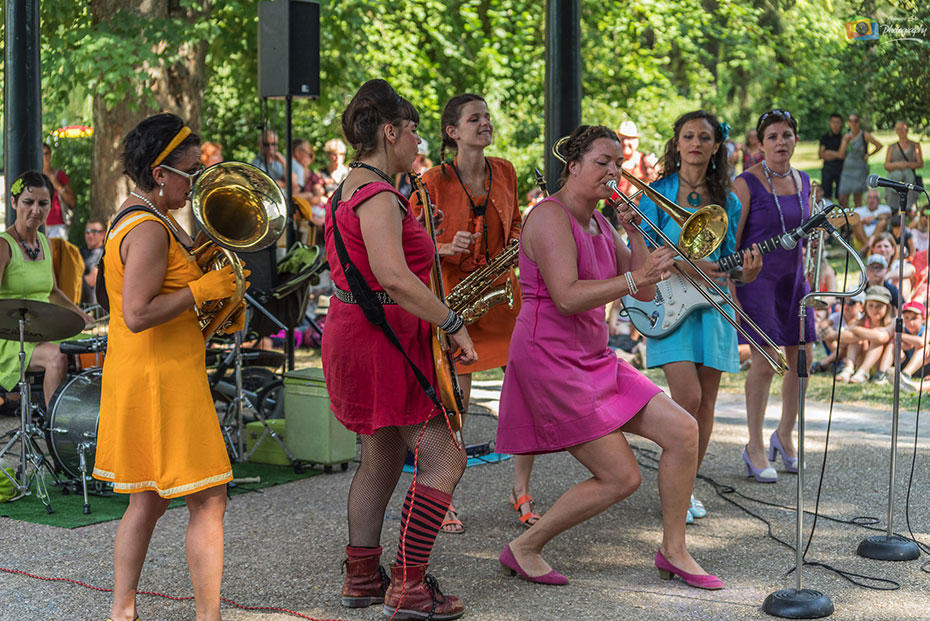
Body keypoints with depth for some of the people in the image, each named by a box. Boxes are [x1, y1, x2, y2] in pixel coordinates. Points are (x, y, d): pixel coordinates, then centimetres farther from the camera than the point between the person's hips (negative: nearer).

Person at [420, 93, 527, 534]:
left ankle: (522, 492, 15)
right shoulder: (434, 181, -8)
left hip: (503, 292, 4)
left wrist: (518, 244, -1)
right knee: (454, 403, -3)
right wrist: (447, 248, -21)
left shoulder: (504, 172, 6)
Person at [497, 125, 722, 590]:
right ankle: (524, 548, 6)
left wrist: (635, 234, 2)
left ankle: (673, 551, 14)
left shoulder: (599, 224, 15)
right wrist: (634, 279, -31)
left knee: (682, 432, 1)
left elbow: (644, 293, 13)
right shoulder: (551, 216, -13)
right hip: (551, 360, -9)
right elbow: (567, 297, -26)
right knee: (620, 478, -9)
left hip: (594, 358, 9)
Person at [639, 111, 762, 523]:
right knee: (687, 396, -16)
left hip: (713, 306, 4)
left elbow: (729, 260, 14)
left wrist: (747, 272, -9)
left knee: (705, 403, 6)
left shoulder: (727, 201, 10)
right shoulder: (656, 194, -1)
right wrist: (684, 267, -19)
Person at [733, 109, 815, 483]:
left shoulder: (803, 181, 8)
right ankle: (755, 447, 4)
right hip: (757, 278, -6)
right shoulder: (747, 183, -11)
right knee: (764, 364, -9)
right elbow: (731, 241, -12)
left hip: (793, 278, 6)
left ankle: (784, 435, 27)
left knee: (801, 361, 7)